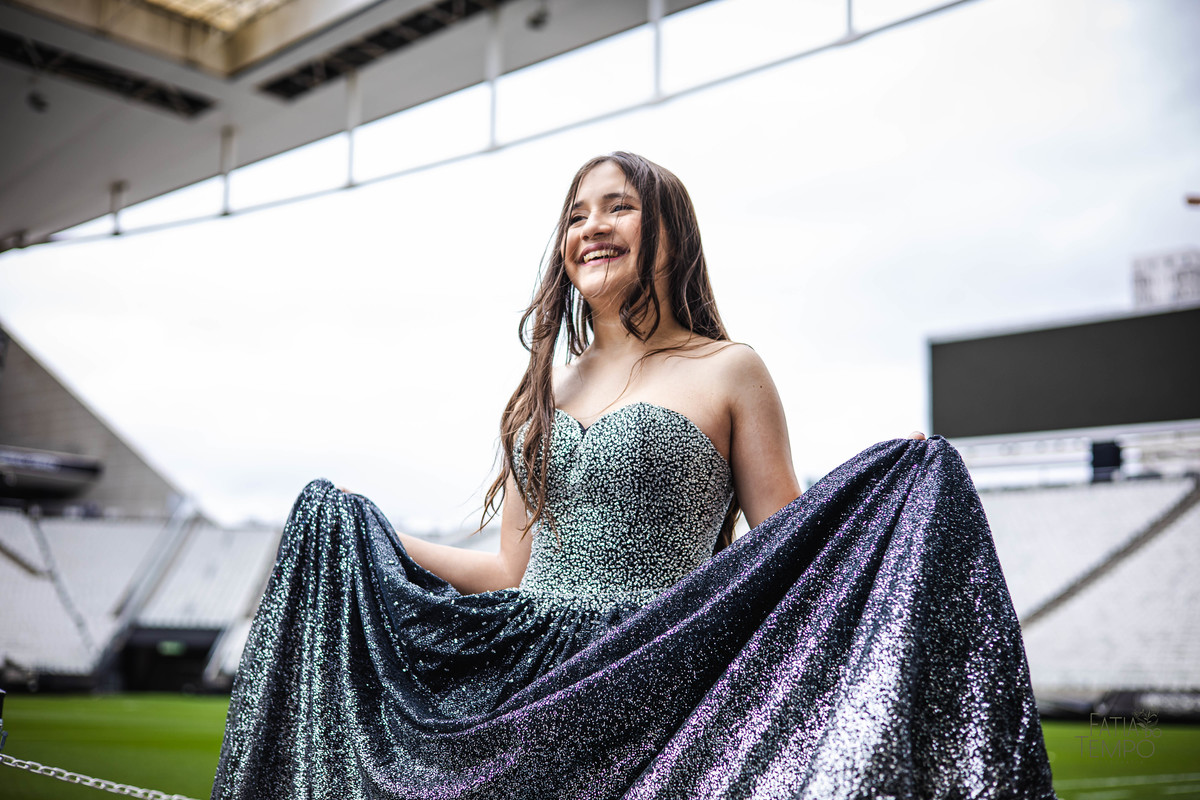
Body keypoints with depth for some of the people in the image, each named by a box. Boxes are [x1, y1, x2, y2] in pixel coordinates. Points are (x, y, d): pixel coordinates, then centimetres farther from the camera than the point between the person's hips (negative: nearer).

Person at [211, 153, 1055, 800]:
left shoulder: (727, 371, 1)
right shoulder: (544, 391, 14)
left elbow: (790, 552, -2)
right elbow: (516, 571, 15)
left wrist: (889, 497, -18)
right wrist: (362, 534, 19)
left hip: (660, 697, -4)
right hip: (531, 696, 5)